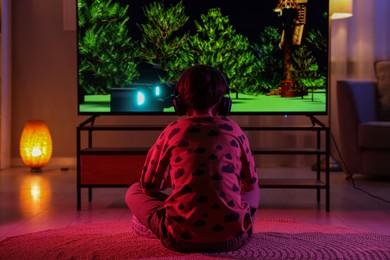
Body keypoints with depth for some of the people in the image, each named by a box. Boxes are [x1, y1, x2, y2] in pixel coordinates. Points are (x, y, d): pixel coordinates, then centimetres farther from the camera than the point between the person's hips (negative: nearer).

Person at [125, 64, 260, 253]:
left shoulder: (172, 131, 2)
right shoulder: (234, 130, 5)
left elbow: (149, 186, 12)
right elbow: (251, 183, 19)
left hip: (182, 237, -2)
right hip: (233, 236, 3)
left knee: (134, 191, 22)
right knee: (254, 192, 34)